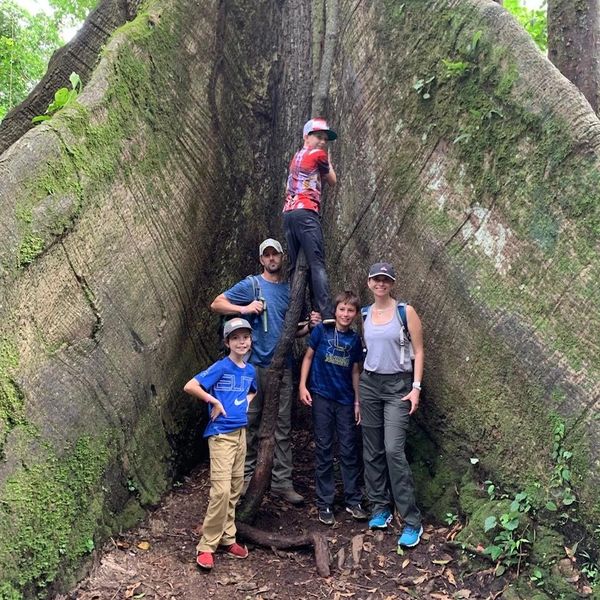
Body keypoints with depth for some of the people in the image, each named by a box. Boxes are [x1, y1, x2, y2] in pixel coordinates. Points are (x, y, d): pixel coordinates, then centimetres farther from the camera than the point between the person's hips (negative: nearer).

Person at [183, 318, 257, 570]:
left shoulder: (250, 370, 8)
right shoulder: (221, 367, -12)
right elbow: (189, 386, -20)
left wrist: (246, 402, 12)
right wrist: (214, 401, -17)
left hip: (241, 432, 7)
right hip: (221, 434, -7)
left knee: (235, 489, 12)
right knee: (221, 490, -11)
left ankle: (227, 538, 25)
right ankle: (206, 546, -1)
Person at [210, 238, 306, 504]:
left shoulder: (291, 289, 14)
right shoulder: (251, 285, 1)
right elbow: (216, 304, 0)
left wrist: (309, 325, 1)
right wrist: (244, 308, -14)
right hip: (255, 364, -3)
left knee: (282, 425, 4)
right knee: (251, 422, 3)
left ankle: (282, 481, 10)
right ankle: (247, 475, 16)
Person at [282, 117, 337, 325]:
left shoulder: (297, 156, 26)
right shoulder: (318, 154, 5)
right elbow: (332, 181, 16)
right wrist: (328, 161, 29)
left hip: (288, 212, 8)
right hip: (305, 212, -8)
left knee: (295, 267, 6)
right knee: (317, 264, -16)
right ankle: (327, 314, -26)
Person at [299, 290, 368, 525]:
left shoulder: (355, 339, 4)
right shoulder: (322, 330, -4)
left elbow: (355, 371, 9)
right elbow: (308, 357, 2)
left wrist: (357, 402, 8)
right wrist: (303, 386, -6)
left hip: (345, 400, 2)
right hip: (321, 397, -2)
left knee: (349, 450, 6)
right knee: (324, 450, 4)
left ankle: (353, 500, 18)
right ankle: (324, 503, 12)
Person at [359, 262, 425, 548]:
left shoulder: (405, 311, -4)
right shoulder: (364, 315, 8)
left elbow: (418, 352, -3)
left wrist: (416, 387, -11)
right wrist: (358, 389, 12)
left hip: (398, 385, -5)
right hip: (369, 384, 5)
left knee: (394, 450, -14)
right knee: (372, 450, 7)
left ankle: (412, 522, -7)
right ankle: (380, 508, 21)